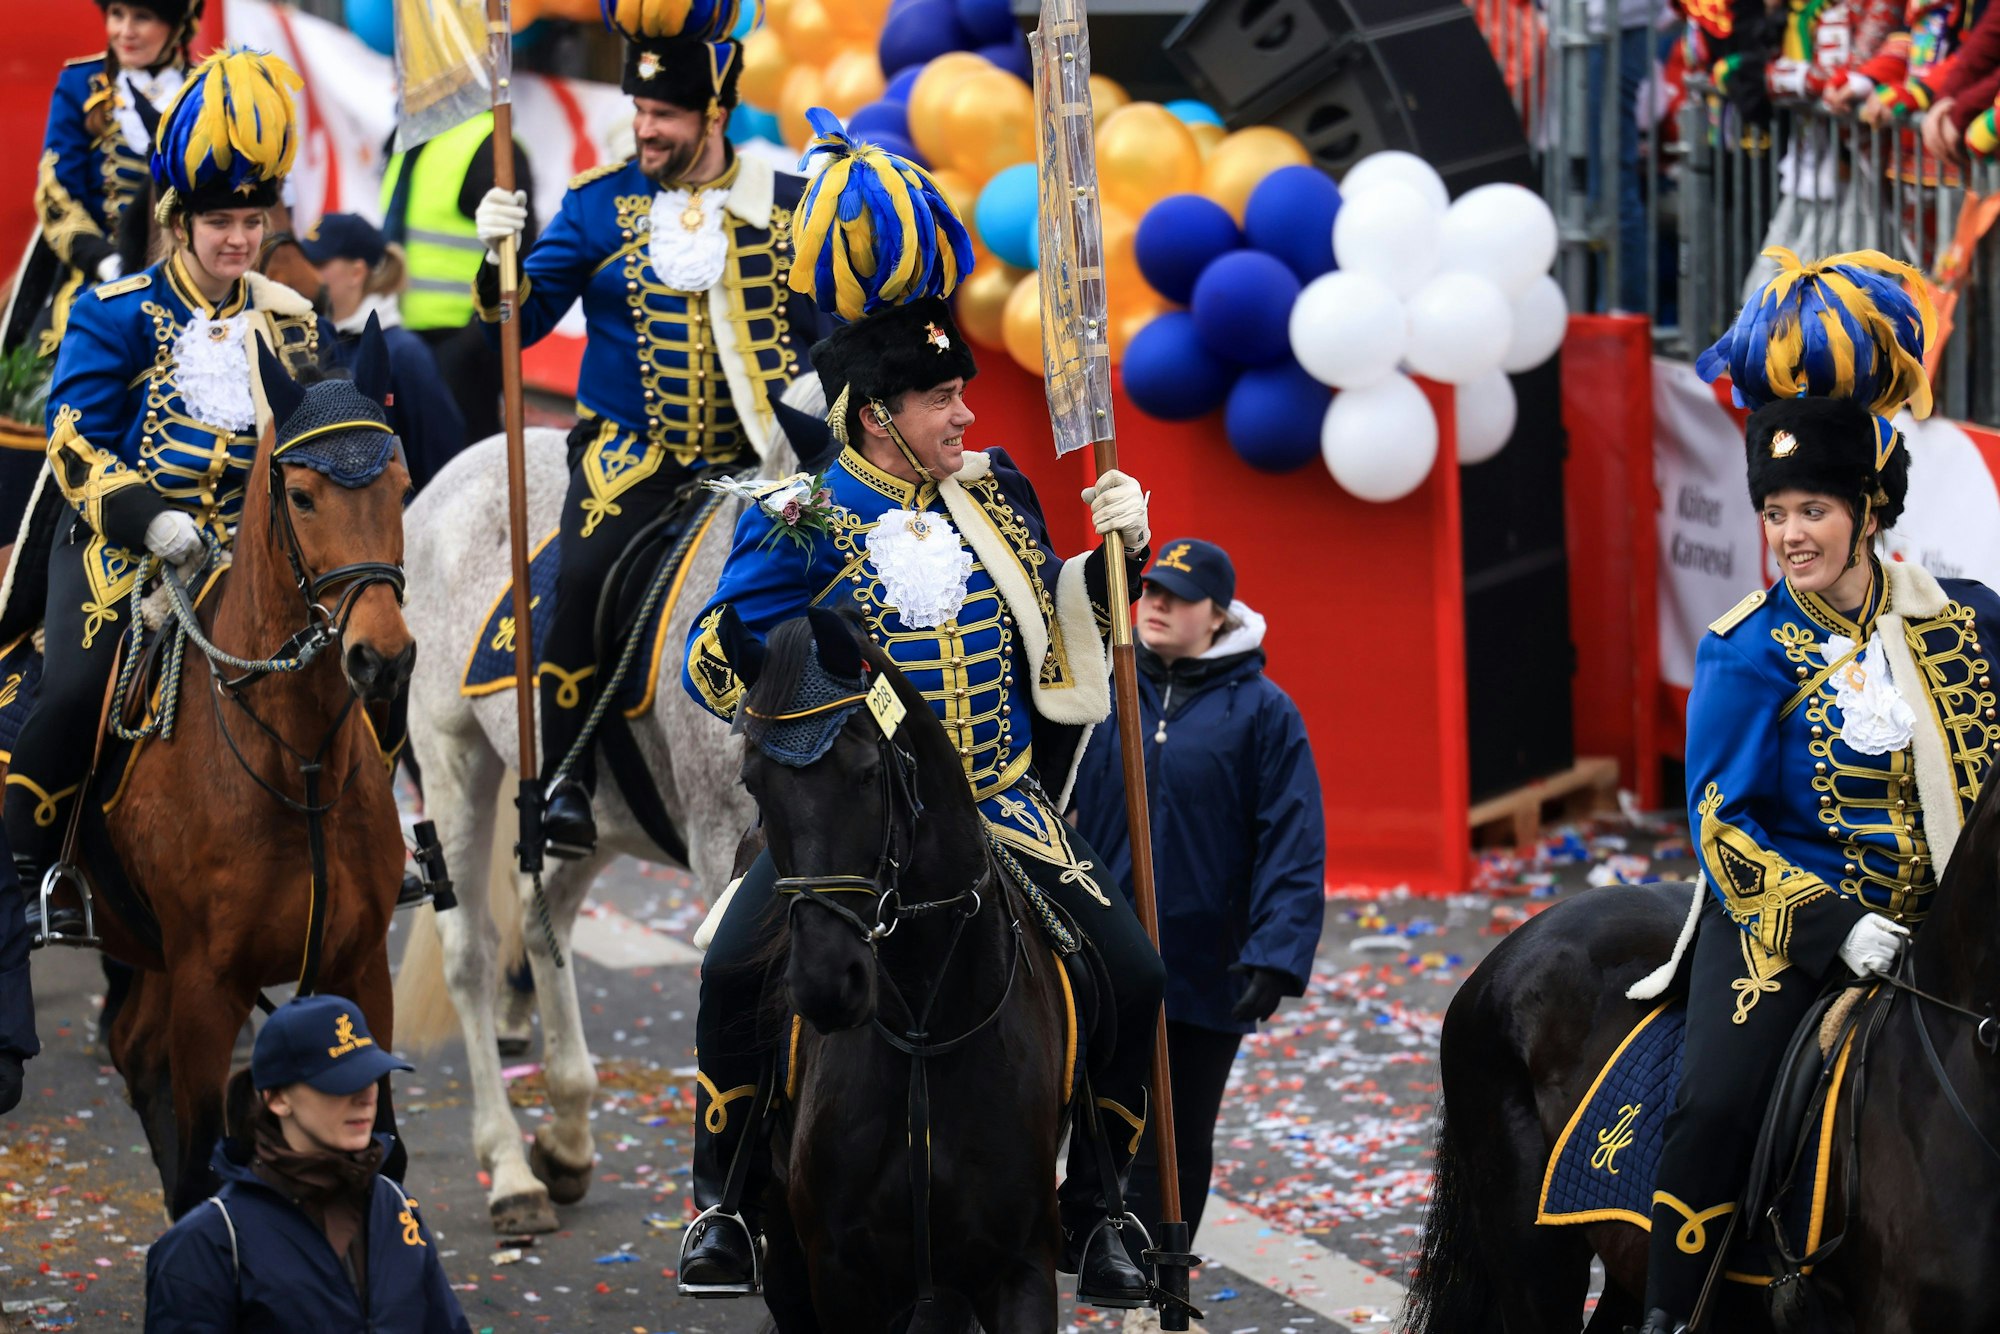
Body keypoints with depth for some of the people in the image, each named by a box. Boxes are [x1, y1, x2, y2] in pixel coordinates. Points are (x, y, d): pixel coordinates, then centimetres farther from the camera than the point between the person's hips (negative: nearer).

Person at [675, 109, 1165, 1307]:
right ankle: (729, 1202, -3)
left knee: (1134, 976, -6)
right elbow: (718, 660, -6)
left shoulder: (994, 496, 6)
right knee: (739, 972, -22)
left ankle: (1091, 1208, 11)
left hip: (1005, 803, 4)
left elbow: (1058, 629, 19)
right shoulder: (808, 524, -8)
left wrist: (1115, 554, 3)